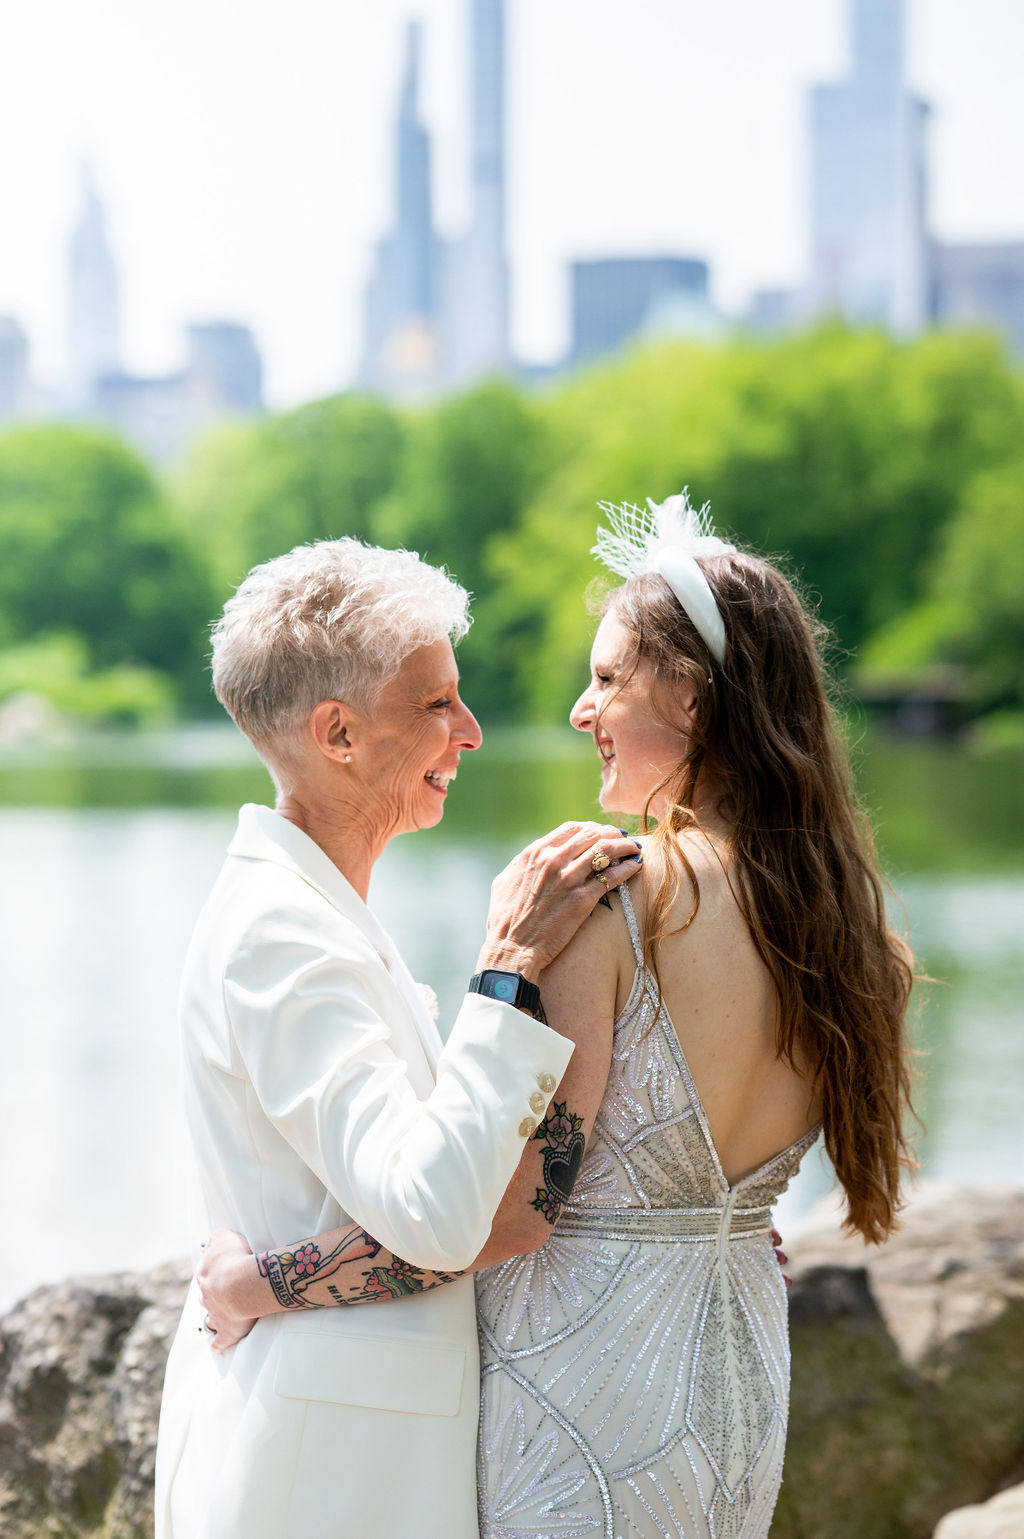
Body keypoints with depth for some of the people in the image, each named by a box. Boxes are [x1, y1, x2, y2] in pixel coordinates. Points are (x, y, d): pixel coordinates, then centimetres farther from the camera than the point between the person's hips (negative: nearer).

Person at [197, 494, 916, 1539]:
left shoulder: (611, 894, -20)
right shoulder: (838, 908, 1)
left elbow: (511, 1207, -23)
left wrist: (262, 1279, -13)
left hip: (588, 1370, -7)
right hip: (743, 1387, 7)